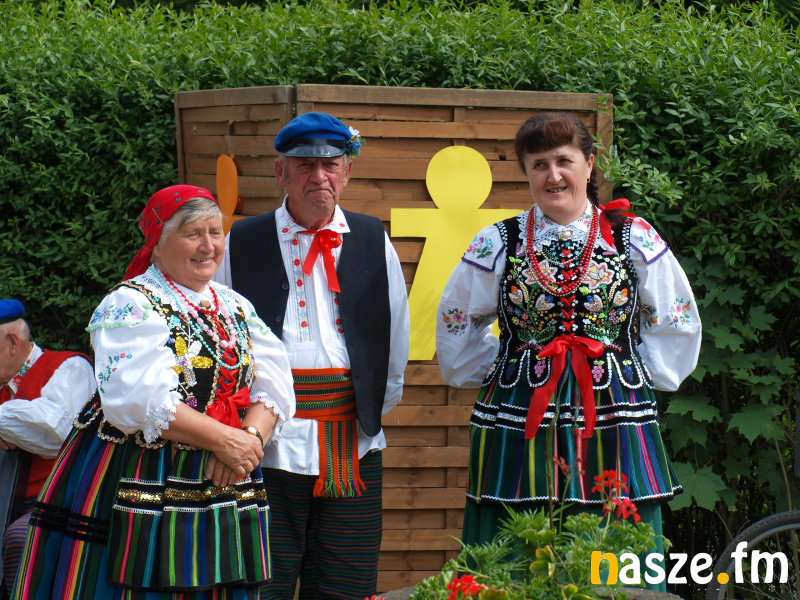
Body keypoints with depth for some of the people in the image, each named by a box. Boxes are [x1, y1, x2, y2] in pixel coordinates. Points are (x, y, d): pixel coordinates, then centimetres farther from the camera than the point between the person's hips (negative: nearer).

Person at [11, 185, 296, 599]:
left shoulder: (236, 309, 14)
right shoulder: (131, 305, -7)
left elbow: (274, 387, 8)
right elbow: (140, 401, -20)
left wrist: (250, 437, -13)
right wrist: (223, 440, -18)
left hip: (222, 487, 6)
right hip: (133, 484, -6)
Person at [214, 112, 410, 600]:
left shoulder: (373, 242, 11)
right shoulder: (242, 244, 6)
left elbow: (396, 342, 15)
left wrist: (374, 408, 12)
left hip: (352, 447, 2)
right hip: (267, 449, -2)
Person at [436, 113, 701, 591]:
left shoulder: (634, 240, 5)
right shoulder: (496, 246, 6)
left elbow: (677, 324, 15)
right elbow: (457, 328, 19)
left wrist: (639, 375, 9)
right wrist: (500, 373, 12)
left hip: (615, 422, 0)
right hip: (518, 422, 0)